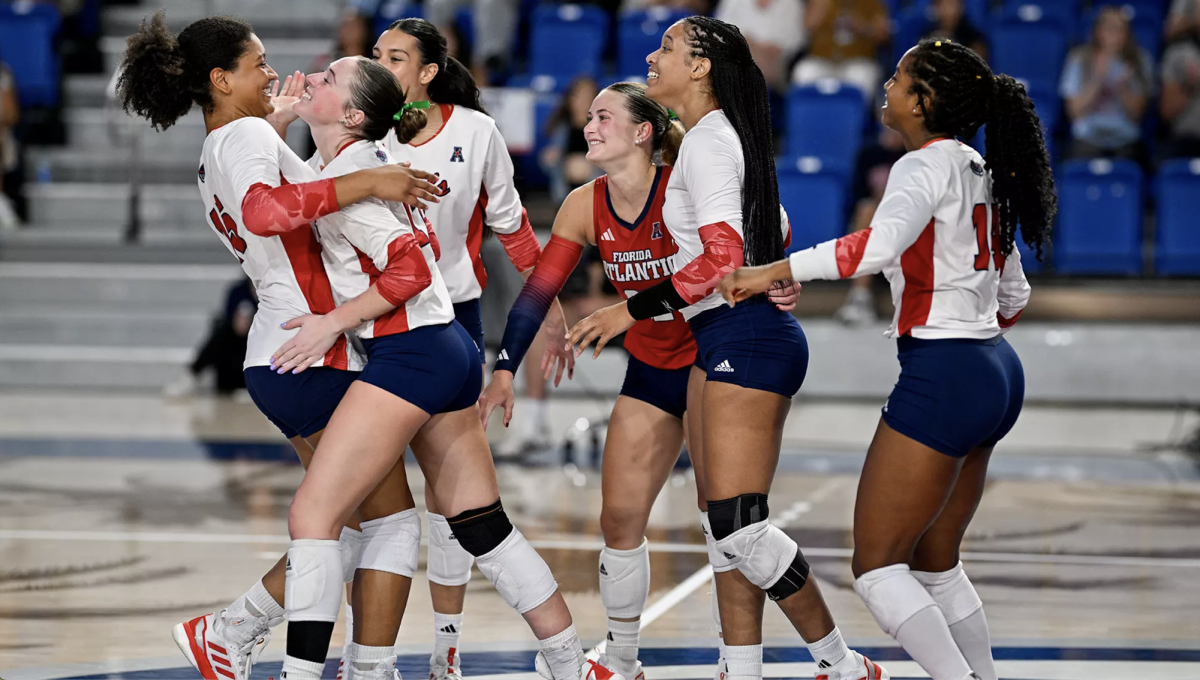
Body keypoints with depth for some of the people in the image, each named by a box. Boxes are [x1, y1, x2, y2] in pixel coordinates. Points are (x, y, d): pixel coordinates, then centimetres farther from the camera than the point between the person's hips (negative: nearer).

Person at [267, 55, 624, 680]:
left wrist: (335, 322, -13)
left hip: (409, 351, -10)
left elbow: (410, 269, -18)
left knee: (312, 513, -11)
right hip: (451, 349, 10)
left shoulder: (341, 177, -12)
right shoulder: (371, 160, 15)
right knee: (485, 530, 15)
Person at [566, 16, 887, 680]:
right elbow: (773, 231, 27)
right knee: (726, 526, 7)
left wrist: (633, 310, -20)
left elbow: (723, 257, -22)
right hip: (723, 346, 11)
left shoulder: (706, 142, -13)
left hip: (743, 339, -11)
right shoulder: (719, 138, 18)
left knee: (739, 527, -12)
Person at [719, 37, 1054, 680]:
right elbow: (1013, 294, 21)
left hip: (940, 381, -9)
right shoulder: (980, 172, 13)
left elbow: (879, 245, -33)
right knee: (935, 565, 18)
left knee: (878, 569, -5)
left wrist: (774, 271, -29)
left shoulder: (927, 166, -13)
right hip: (995, 372, 9)